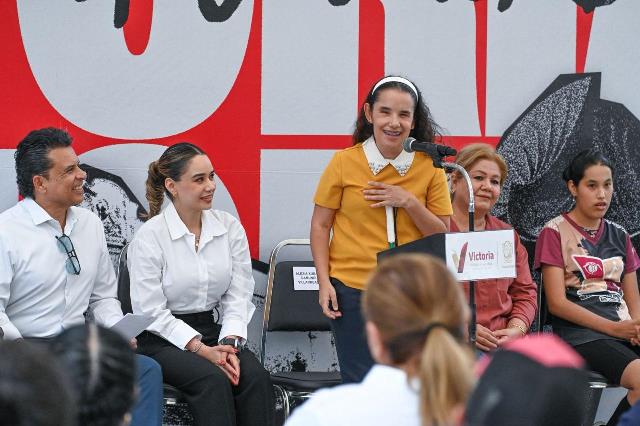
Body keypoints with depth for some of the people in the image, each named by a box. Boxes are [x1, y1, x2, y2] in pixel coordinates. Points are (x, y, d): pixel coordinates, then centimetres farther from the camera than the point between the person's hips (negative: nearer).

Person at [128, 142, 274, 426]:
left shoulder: (229, 227, 4)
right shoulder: (149, 237, -8)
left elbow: (239, 296, 2)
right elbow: (151, 311, -11)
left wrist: (230, 342, -15)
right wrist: (201, 349, -19)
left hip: (211, 333, 4)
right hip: (161, 340, -4)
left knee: (256, 377, -26)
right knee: (214, 380, -32)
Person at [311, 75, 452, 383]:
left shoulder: (429, 166, 1)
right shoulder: (344, 163, -2)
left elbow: (442, 235, 4)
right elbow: (320, 225, 4)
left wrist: (409, 202, -12)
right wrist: (324, 282, -5)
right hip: (351, 289, -1)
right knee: (361, 385, 2)